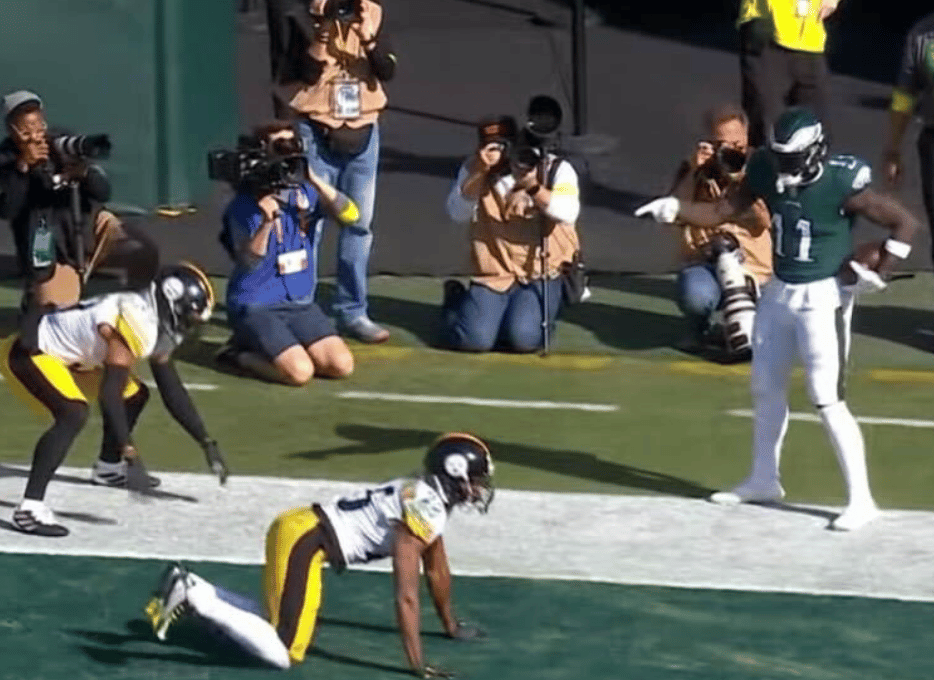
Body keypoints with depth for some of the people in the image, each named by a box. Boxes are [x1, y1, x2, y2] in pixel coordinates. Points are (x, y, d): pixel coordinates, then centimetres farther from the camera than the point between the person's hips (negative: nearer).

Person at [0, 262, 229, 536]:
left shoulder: (157, 322, 4)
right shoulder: (137, 322, -27)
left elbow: (172, 390, 14)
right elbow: (109, 394, -32)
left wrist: (207, 443, 14)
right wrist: (131, 455, -34)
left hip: (64, 353, 11)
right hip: (28, 353, -11)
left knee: (135, 396, 17)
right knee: (73, 415, -31)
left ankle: (108, 467, 39)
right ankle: (29, 508, -34)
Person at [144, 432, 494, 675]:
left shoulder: (428, 497, 15)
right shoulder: (423, 510, -16)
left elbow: (437, 569, 30)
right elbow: (406, 595, -19)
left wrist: (451, 625, 41)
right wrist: (418, 666, -19)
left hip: (298, 526, 10)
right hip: (304, 540, -10)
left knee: (285, 625, 19)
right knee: (284, 654, -14)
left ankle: (191, 591, 12)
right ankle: (193, 596, -16)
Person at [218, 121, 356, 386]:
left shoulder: (304, 193, 3)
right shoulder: (246, 204, -12)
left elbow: (349, 215, -11)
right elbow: (248, 261, -20)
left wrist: (314, 180, -22)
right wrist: (266, 223, -37)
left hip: (300, 303, 6)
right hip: (256, 306, -6)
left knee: (342, 365, -10)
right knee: (299, 371, -25)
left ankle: (264, 348, 11)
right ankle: (240, 353, 4)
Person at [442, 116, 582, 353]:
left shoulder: (557, 170, -4)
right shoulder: (474, 171, 3)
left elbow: (568, 213, -22)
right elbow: (457, 213, -12)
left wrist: (532, 187, -35)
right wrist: (479, 173, -24)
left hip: (540, 276, -1)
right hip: (493, 275, 1)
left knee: (524, 338, -24)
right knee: (475, 339, -17)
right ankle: (456, 303, 20)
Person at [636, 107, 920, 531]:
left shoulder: (841, 185, -22)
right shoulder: (768, 173, -5)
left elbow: (905, 224, -17)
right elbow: (724, 212, 3)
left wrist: (877, 274, -18)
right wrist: (673, 209, -11)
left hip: (822, 298, -7)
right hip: (779, 291, 7)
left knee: (827, 400, -9)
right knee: (765, 387, 17)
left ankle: (860, 499, -1)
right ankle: (764, 479, 35)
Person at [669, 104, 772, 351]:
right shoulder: (695, 168, 6)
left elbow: (764, 222, -12)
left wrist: (743, 184, -22)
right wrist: (693, 172, -16)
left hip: (751, 267, 1)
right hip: (702, 262, 0)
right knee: (696, 296, -36)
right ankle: (699, 327, 3)